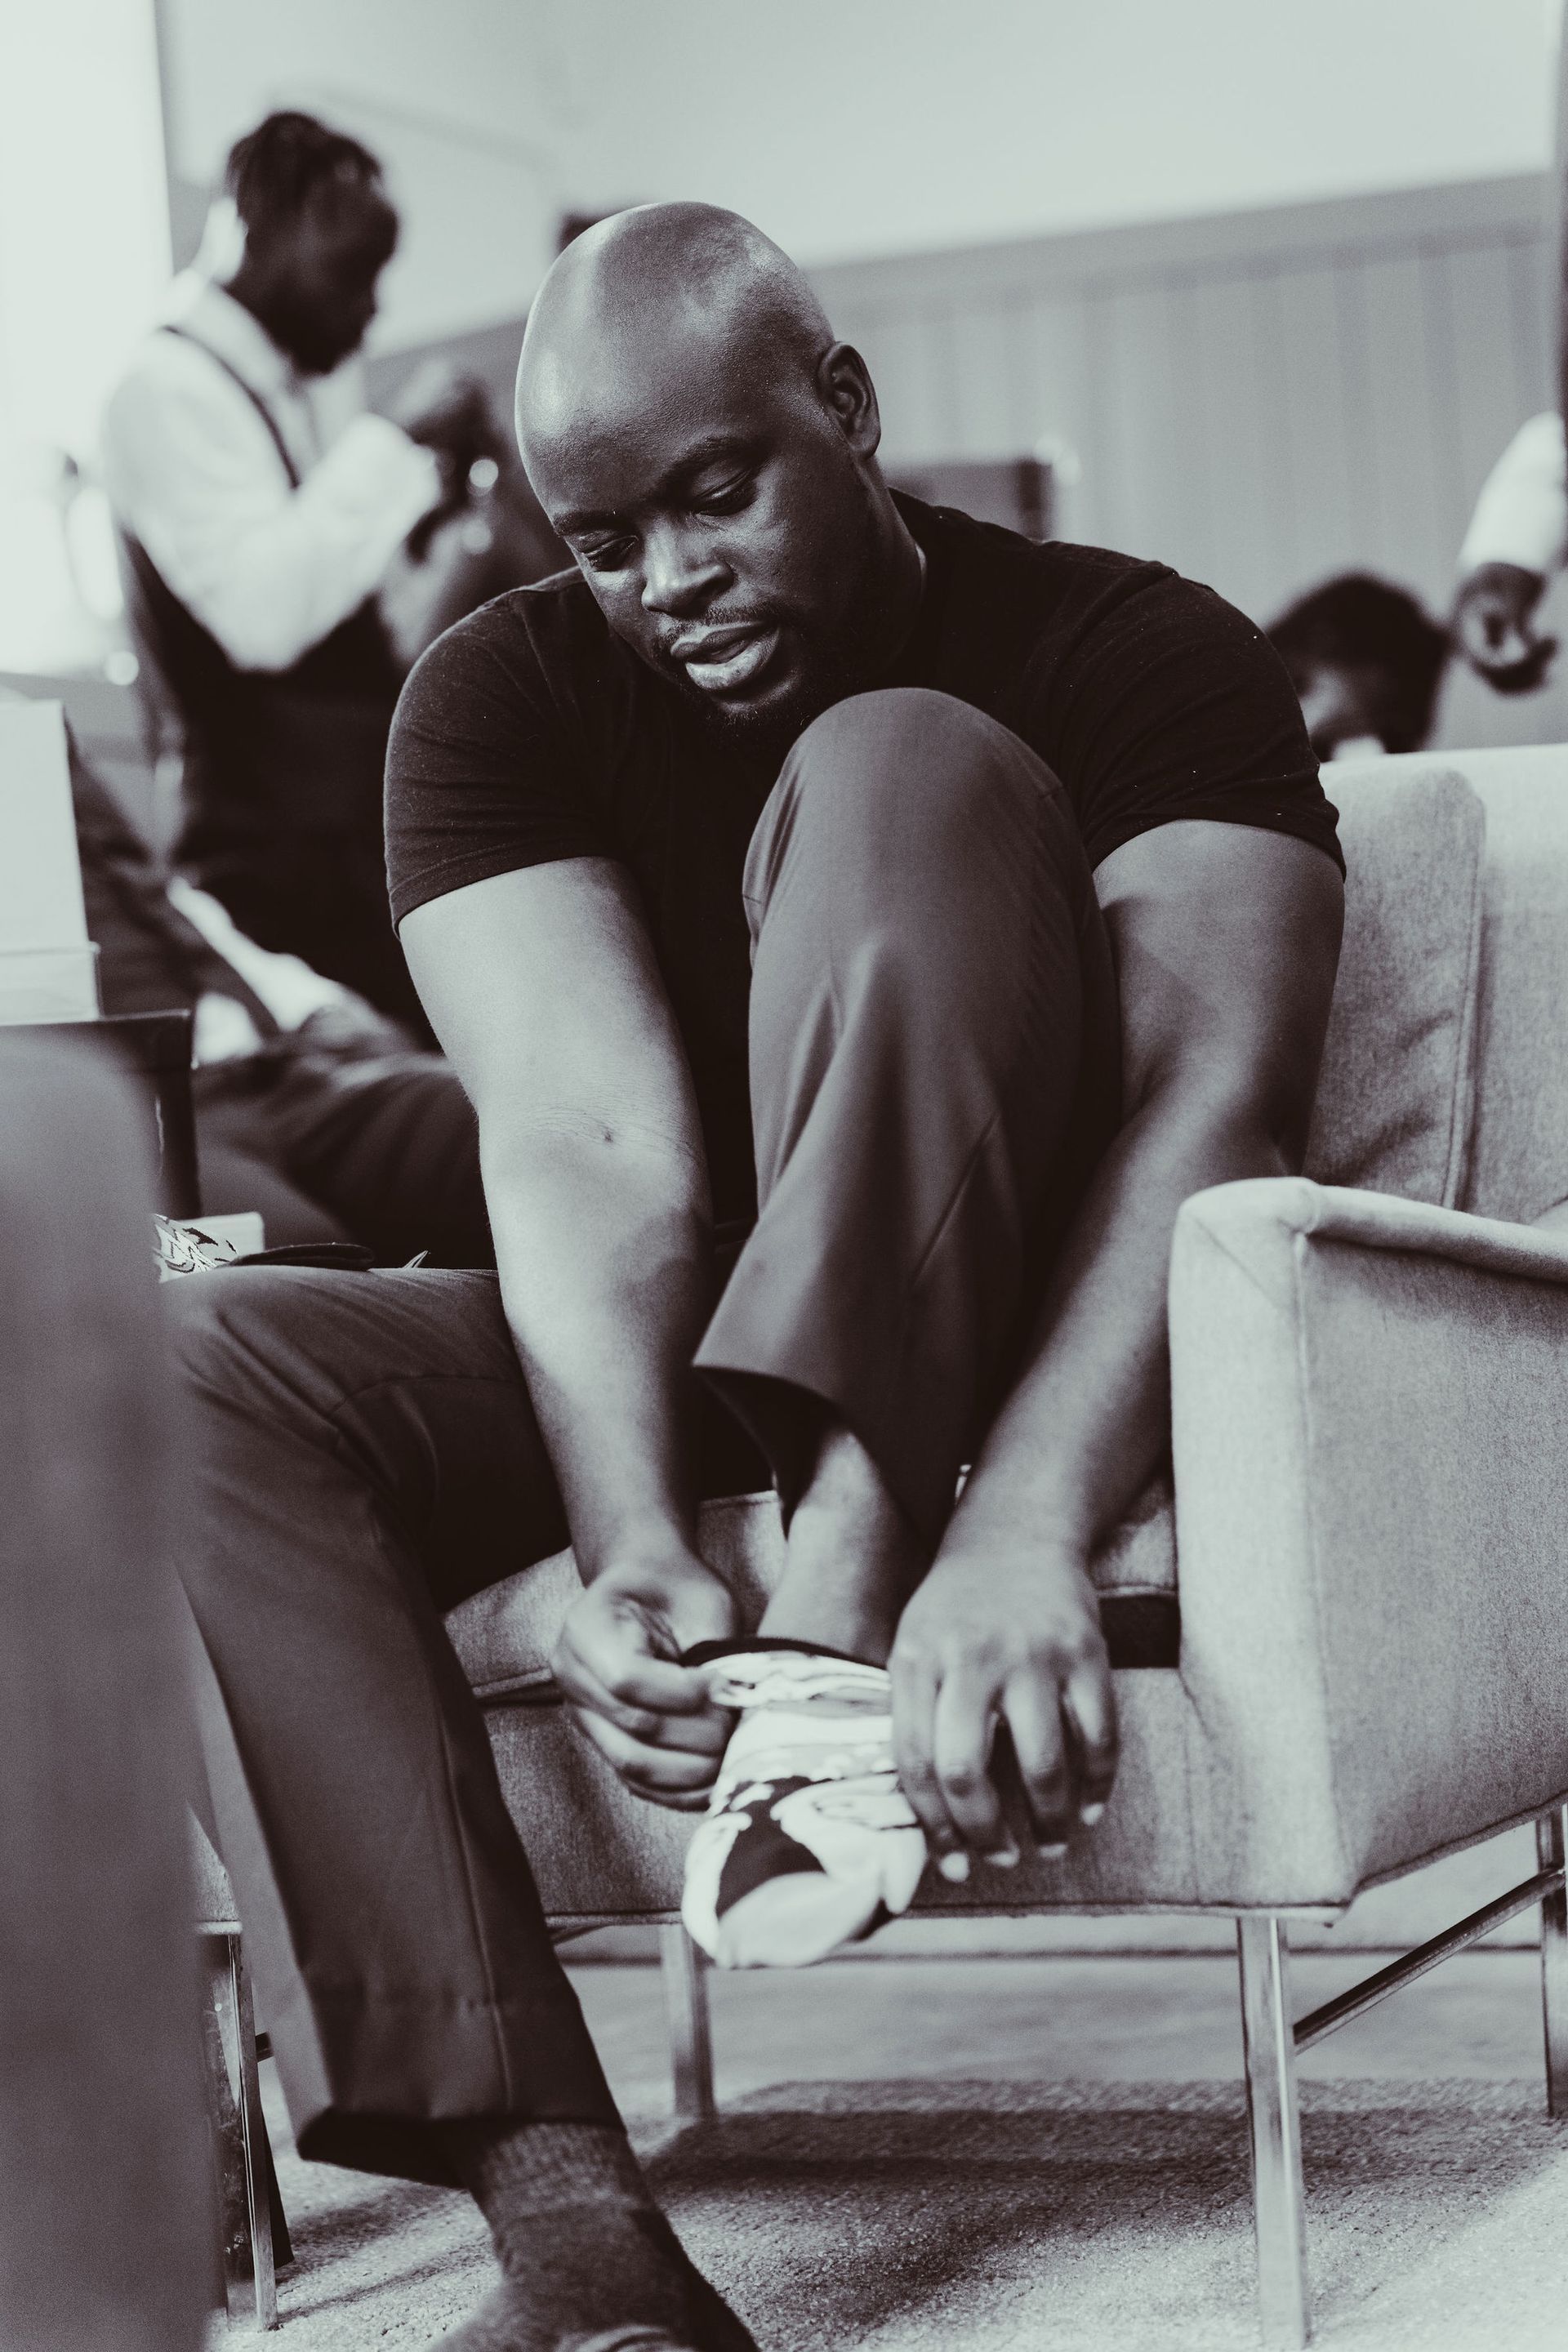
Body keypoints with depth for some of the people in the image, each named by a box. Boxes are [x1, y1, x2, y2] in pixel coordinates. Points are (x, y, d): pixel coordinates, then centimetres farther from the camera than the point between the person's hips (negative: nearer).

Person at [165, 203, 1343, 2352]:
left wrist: (1018, 1532, -44)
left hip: (1022, 1351, -3)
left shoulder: (1140, 653, -9)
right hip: (659, 1369, 3)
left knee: (899, 763, -24)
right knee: (174, 1381, -25)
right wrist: (634, 1549, -38)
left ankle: (841, 1616, -39)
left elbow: (1212, 1100, -26)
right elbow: (593, 1150, -18)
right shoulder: (504, 703, -3)